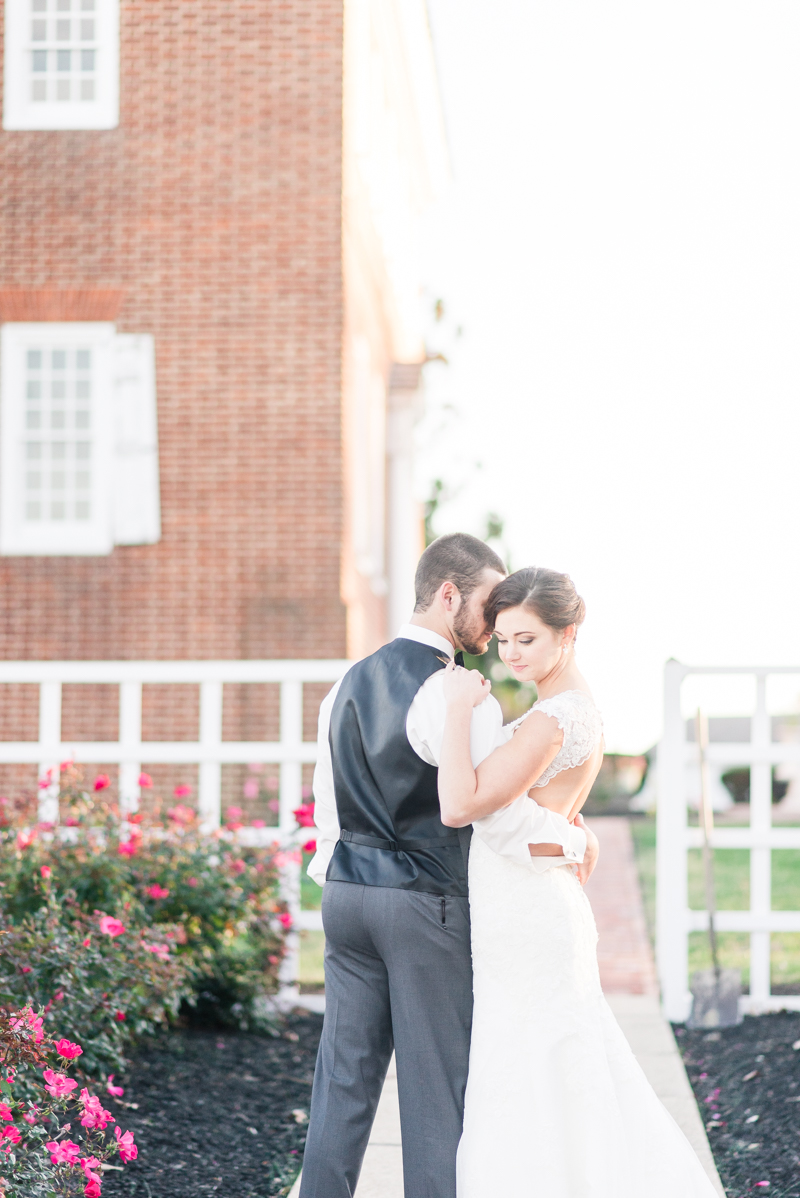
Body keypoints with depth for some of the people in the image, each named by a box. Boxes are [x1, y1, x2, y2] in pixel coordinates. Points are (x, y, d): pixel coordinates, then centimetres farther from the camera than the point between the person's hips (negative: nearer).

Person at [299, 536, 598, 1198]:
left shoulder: (348, 684, 12)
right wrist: (575, 839, -2)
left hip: (346, 894, 7)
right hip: (426, 904, -7)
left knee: (344, 1081, 9)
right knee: (436, 1087, 1)